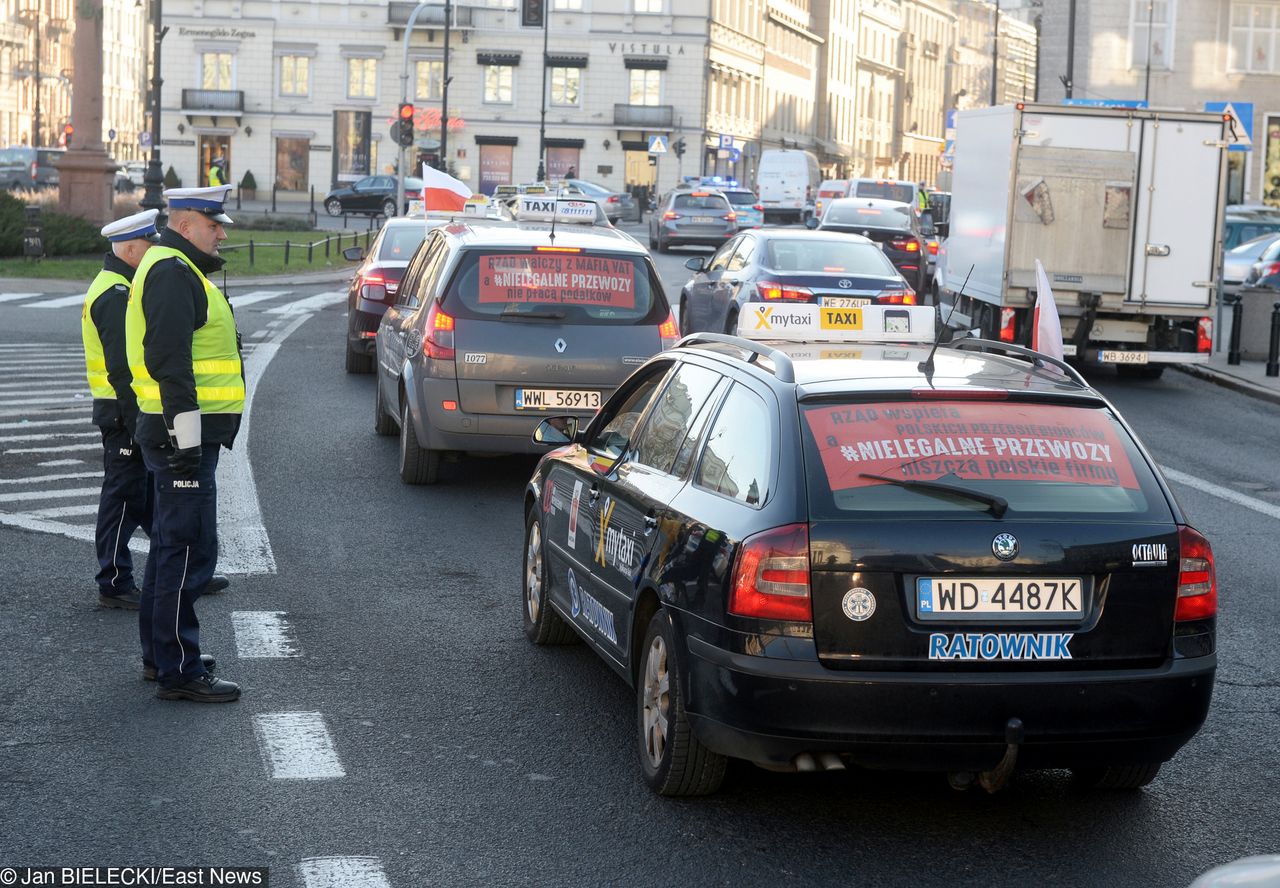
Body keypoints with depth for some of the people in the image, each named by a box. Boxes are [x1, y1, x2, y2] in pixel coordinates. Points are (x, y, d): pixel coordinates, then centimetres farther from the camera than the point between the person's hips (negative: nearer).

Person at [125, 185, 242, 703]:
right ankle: (179, 672, -5)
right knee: (189, 551, -8)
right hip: (184, 435, -11)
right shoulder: (173, 273, -15)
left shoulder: (179, 270, 20)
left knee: (171, 544, 18)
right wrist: (187, 441, -24)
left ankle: (161, 653, 29)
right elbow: (170, 363, -22)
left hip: (187, 435, 11)